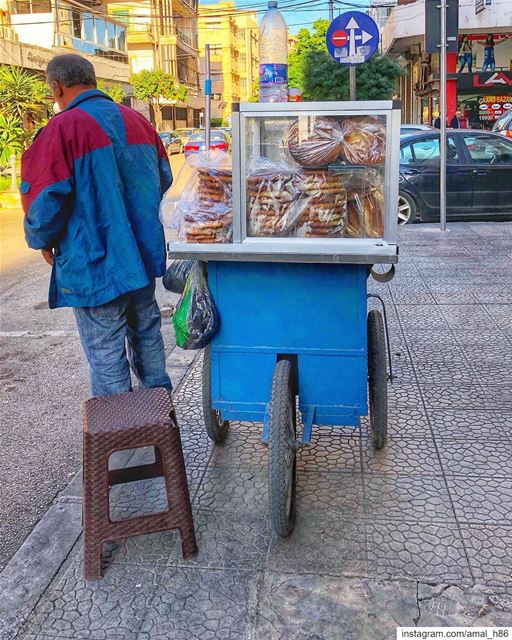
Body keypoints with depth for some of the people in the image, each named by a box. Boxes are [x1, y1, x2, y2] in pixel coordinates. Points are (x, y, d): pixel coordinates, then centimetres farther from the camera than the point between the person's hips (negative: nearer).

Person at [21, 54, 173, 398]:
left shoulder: (61, 129, -15)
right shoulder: (138, 121, 6)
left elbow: (45, 201, -18)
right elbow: (164, 179, 16)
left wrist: (43, 240, 1)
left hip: (94, 263, -7)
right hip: (144, 254, 7)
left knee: (106, 350, 4)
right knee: (146, 331, 21)